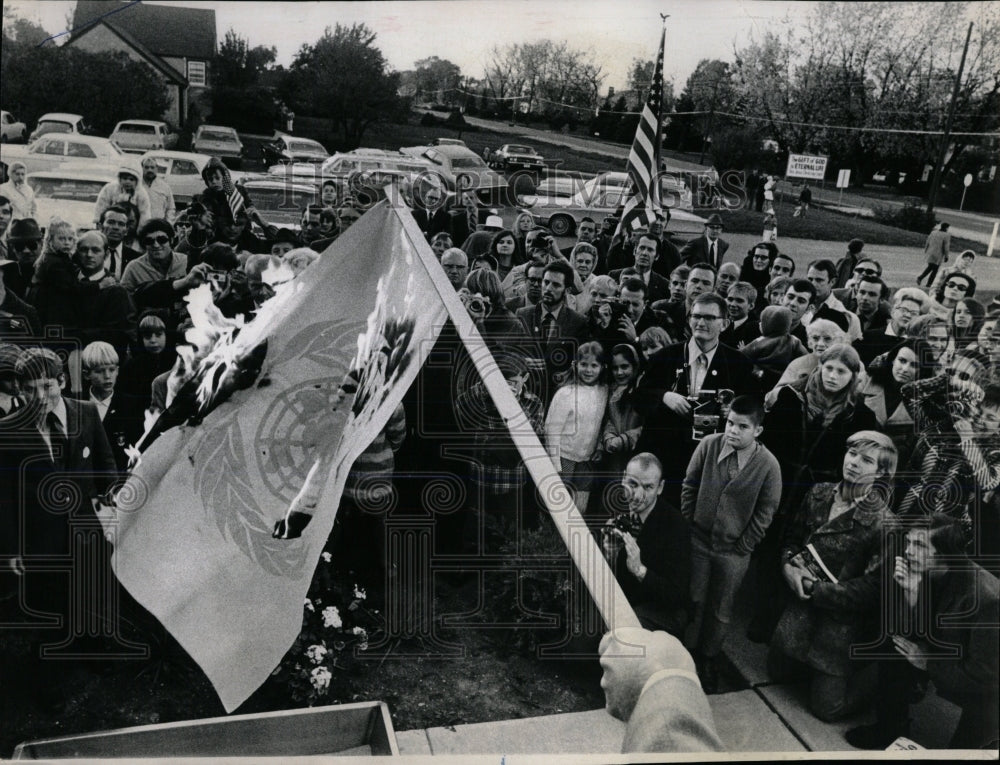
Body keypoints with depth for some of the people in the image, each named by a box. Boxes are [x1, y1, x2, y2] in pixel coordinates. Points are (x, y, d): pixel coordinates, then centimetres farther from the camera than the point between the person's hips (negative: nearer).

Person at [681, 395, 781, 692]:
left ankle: (709, 658, 37)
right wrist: (687, 524, 1)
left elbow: (764, 513, -7)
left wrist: (742, 548, -6)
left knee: (720, 611, 15)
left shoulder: (768, 465, -16)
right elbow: (689, 486, 0)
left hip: (733, 552, -1)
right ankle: (688, 651, 35)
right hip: (698, 541, 1)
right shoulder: (709, 445, -12)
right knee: (693, 601, 14)